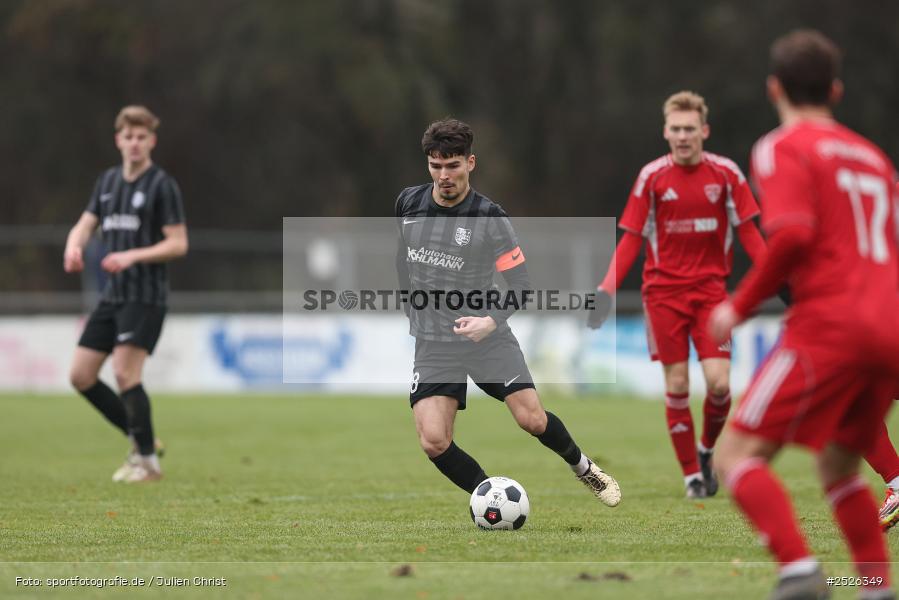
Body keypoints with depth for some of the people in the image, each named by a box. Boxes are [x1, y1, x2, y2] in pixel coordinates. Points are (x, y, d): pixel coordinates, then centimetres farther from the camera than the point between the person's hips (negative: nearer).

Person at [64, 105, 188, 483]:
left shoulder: (162, 185, -7)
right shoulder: (107, 182, 13)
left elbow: (178, 244, -10)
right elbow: (85, 225, 12)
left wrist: (133, 256, -22)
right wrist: (74, 246, -11)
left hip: (146, 296, -7)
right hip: (113, 295, 7)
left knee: (125, 372, -17)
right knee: (81, 375, 4)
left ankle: (148, 460, -4)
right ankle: (140, 439, 17)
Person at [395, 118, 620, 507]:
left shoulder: (490, 218, -12)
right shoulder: (408, 202, 0)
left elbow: (519, 284, -10)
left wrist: (492, 321, -27)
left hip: (488, 339, -2)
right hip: (433, 344, 3)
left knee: (533, 420, -7)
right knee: (434, 443, -14)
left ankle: (582, 467, 25)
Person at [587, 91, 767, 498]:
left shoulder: (726, 173, -1)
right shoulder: (652, 177, -2)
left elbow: (748, 231, 3)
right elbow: (632, 238, 1)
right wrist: (608, 286, -10)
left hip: (710, 289, 0)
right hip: (664, 291, 0)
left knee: (719, 383, -10)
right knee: (677, 385, -2)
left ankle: (707, 449, 19)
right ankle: (691, 473, 10)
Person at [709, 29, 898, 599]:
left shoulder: (784, 149, 0)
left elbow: (792, 235, -16)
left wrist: (740, 306, -7)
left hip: (828, 324, -7)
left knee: (738, 454, -6)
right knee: (838, 465, 23)